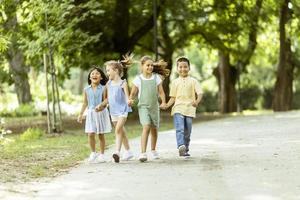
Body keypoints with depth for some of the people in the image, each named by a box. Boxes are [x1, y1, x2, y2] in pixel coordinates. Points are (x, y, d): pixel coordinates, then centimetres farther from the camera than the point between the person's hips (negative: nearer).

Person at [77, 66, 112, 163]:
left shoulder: (103, 89, -5)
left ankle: (101, 154, 16)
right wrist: (81, 114, 5)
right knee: (90, 134, -6)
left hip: (101, 113, -2)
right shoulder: (86, 90, 3)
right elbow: (85, 103, 9)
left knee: (101, 134, 5)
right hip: (91, 113, 2)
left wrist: (101, 106, -27)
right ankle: (93, 153, 11)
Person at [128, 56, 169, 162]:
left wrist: (163, 102, -11)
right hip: (143, 106, -3)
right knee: (146, 127, -20)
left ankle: (153, 150, 37)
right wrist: (130, 99, -16)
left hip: (154, 106, 3)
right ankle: (143, 153, -23)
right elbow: (133, 92, 4)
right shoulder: (138, 79, -2)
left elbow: (161, 92, 4)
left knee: (154, 129, 14)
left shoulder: (156, 78, 3)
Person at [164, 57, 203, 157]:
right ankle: (181, 146, -35)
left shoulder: (193, 81, 7)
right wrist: (167, 105, -5)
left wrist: (197, 101, -24)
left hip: (190, 110, 0)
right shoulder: (175, 82, 12)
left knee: (187, 132, 6)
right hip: (178, 109, 0)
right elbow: (173, 97, 14)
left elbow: (199, 93, -3)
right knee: (179, 129, -20)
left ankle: (186, 150, 20)